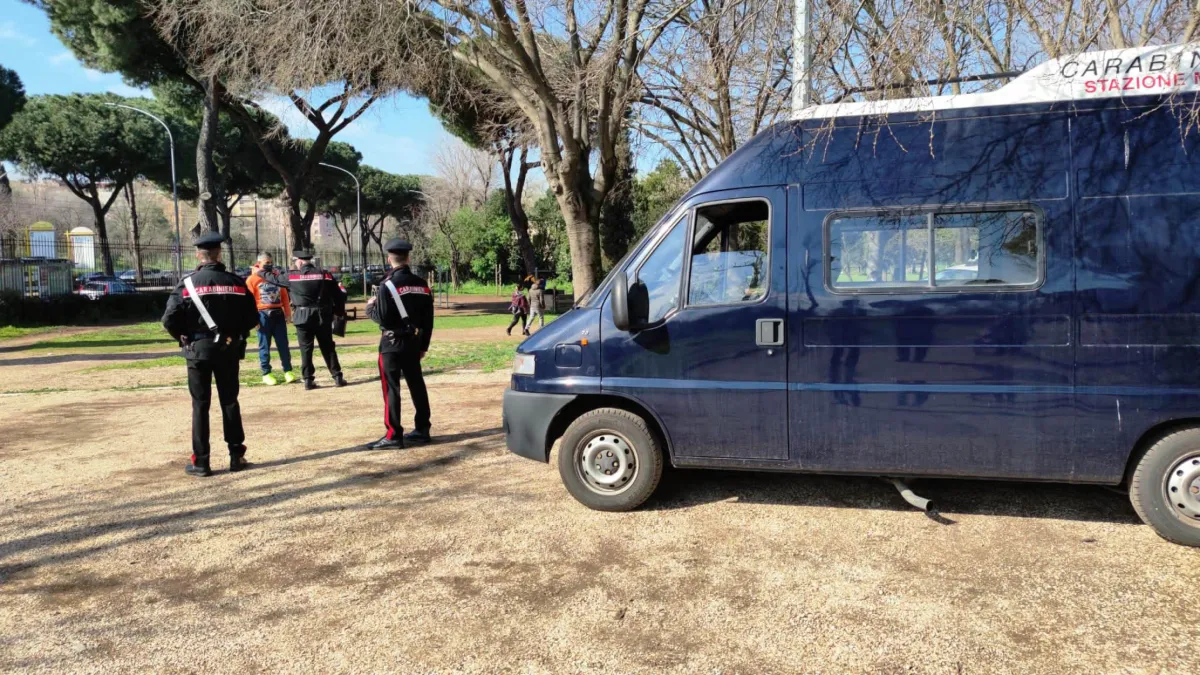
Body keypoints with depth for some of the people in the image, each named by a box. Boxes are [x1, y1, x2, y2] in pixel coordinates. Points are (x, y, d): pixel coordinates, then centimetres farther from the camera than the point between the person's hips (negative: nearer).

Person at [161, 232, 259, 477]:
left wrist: (184, 337, 7)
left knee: (200, 405, 5)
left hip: (198, 349, -2)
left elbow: (169, 320, -12)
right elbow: (252, 318, -1)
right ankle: (237, 456, 14)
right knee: (230, 402, 11)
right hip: (229, 349, 2)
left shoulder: (188, 284, -7)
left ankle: (201, 463, 7)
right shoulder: (236, 282, -2)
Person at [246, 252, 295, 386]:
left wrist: (288, 313, 7)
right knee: (264, 346, 3)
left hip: (278, 314, 4)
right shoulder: (252, 279, -4)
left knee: (283, 344, 5)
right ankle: (266, 374, 10)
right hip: (263, 315, -4)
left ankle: (287, 371, 12)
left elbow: (284, 296, 12)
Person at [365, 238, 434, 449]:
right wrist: (423, 345, 16)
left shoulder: (388, 285, -14)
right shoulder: (422, 284, 4)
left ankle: (393, 436, 0)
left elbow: (381, 318, -17)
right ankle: (422, 430, 20)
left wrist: (370, 306, 4)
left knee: (391, 388, -1)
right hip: (413, 342, 6)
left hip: (392, 344, -6)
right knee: (417, 385, 13)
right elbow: (428, 319, 8)